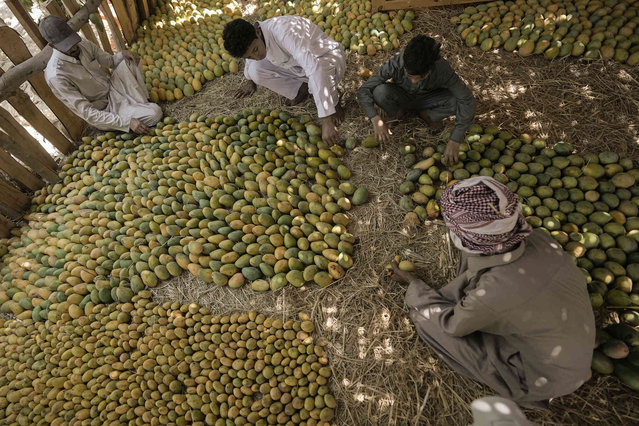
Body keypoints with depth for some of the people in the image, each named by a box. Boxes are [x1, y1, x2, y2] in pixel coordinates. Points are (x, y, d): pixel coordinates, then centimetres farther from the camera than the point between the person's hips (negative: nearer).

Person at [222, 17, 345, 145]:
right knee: (255, 70, -15)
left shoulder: (285, 31, -37)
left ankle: (333, 100, -8)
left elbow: (315, 68, -47)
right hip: (297, 65, 6)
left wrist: (326, 120, -52)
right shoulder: (250, 39, -13)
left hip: (326, 58, -6)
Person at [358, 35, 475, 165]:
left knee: (459, 101, -28)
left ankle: (424, 114, 1)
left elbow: (467, 99, -29)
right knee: (380, 92, -34)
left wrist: (454, 141, -37)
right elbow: (363, 90, -29)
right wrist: (376, 120, -46)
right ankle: (398, 113, -1)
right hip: (401, 98, 0)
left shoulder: (442, 69, -33)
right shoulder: (395, 63, -34)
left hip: (425, 99, 1)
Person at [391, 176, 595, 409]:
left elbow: (451, 324, -16)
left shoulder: (489, 296, -39)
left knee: (426, 319, -7)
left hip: (544, 377, -5)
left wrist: (412, 283, -2)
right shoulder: (539, 238, -21)